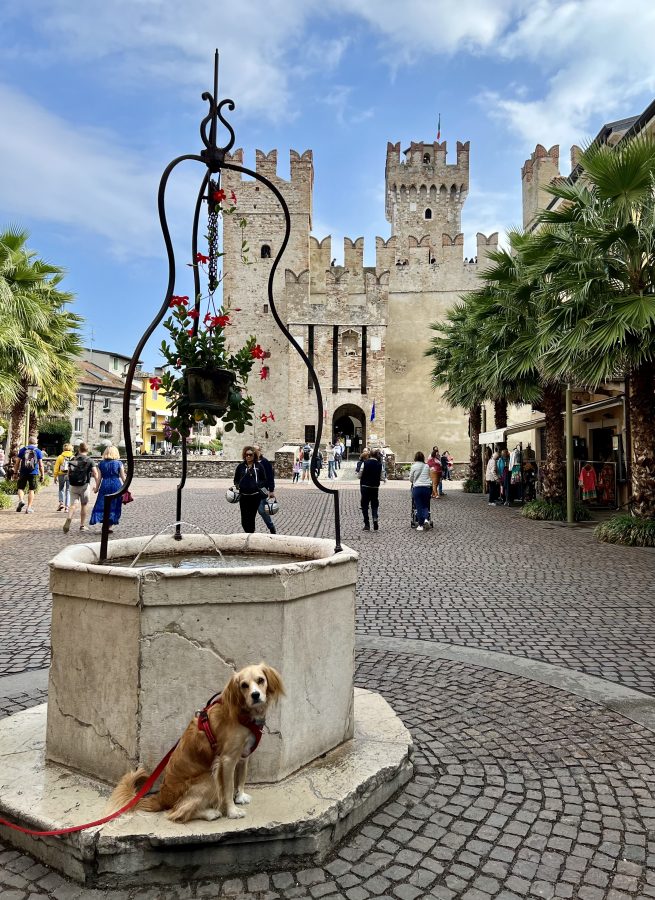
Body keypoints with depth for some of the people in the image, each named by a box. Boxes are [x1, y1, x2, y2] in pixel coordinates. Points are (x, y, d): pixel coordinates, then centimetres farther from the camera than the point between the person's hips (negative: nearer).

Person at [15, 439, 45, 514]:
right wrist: (42, 475, 5)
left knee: (21, 488, 13)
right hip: (33, 473, 0)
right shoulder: (38, 451, 4)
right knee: (31, 490, 6)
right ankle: (29, 507, 5)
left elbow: (18, 462, 5)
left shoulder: (22, 449, 6)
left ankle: (21, 500, -14)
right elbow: (40, 464, 1)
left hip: (23, 472, 0)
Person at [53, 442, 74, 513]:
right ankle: (66, 507, 4)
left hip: (62, 475, 0)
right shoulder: (73, 457, -1)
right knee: (68, 491, 7)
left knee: (61, 489, 16)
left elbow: (56, 468, 0)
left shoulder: (60, 457, -1)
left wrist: (55, 476, 6)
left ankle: (61, 502, -3)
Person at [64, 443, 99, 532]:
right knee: (84, 505, 11)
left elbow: (68, 473, 9)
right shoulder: (89, 461, -4)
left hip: (73, 486, 2)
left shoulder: (72, 460, 7)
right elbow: (96, 474, -12)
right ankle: (82, 525, 17)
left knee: (73, 504, 0)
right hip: (84, 485, -2)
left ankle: (68, 519, -28)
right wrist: (97, 485, -5)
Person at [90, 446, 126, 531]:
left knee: (102, 505, 8)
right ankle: (109, 526, 8)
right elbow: (123, 477, 2)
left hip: (105, 485, 1)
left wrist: (96, 488, 15)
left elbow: (99, 477, 4)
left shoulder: (101, 463, 4)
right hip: (116, 485, -1)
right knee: (114, 506, 8)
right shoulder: (119, 463, 0)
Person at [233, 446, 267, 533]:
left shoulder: (258, 466, 4)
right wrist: (237, 485, -6)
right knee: (244, 518, -2)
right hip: (243, 496, 1)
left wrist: (259, 485, -10)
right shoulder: (240, 466, 7)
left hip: (255, 496, -1)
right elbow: (236, 479, 15)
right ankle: (248, 533, 17)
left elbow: (264, 480, 9)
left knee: (252, 517, 3)